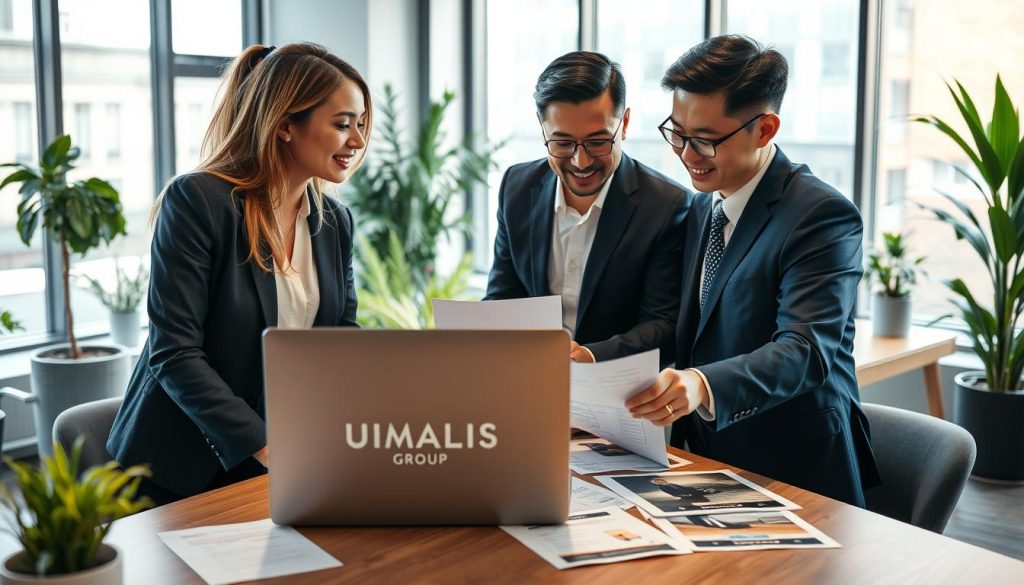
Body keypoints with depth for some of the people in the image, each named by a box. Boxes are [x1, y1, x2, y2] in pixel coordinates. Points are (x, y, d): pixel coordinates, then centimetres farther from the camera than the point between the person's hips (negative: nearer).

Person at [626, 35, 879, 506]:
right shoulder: (702, 209, 11)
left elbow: (806, 350, -23)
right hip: (710, 459, 6)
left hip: (795, 473, -5)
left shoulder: (823, 216, -12)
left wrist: (703, 384, -40)